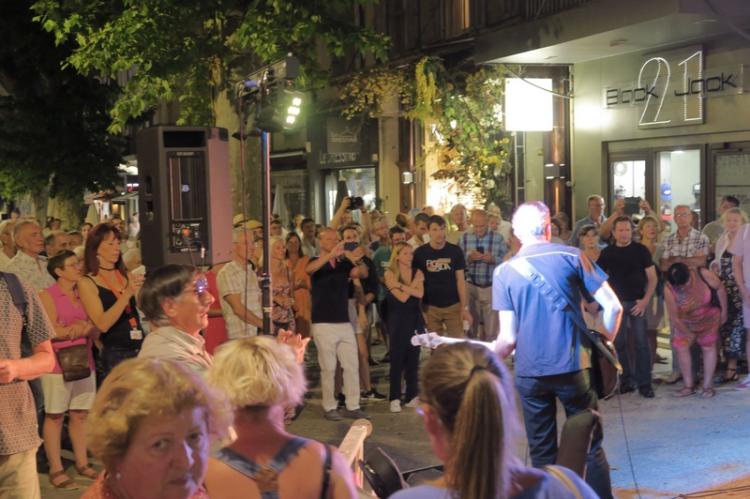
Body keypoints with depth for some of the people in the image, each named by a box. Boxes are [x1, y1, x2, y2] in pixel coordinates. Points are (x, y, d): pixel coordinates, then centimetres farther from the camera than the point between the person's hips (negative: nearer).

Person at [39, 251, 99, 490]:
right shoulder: (47, 296, -4)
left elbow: (96, 330, 9)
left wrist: (80, 328, -12)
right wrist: (82, 328, -7)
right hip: (57, 365, -6)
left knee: (81, 414, 9)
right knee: (54, 416, -1)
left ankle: (82, 464, 19)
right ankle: (56, 470, 5)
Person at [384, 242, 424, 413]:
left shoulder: (417, 272, 6)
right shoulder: (390, 273, -6)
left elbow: (420, 294, -11)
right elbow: (402, 297, -15)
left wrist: (401, 285, -16)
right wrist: (414, 283, -9)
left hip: (415, 318, 4)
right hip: (398, 319, -4)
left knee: (413, 358, 6)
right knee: (397, 358, -2)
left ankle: (412, 396, 13)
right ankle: (395, 398, 3)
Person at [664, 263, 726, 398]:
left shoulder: (703, 274, -33)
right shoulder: (669, 290, -32)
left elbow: (720, 288, -13)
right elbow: (674, 317, -20)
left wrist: (724, 311, -6)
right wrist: (688, 334, -10)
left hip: (708, 318, -1)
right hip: (685, 323, 1)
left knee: (708, 347, 1)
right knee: (682, 347, -5)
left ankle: (708, 386, 7)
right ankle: (688, 386, 5)